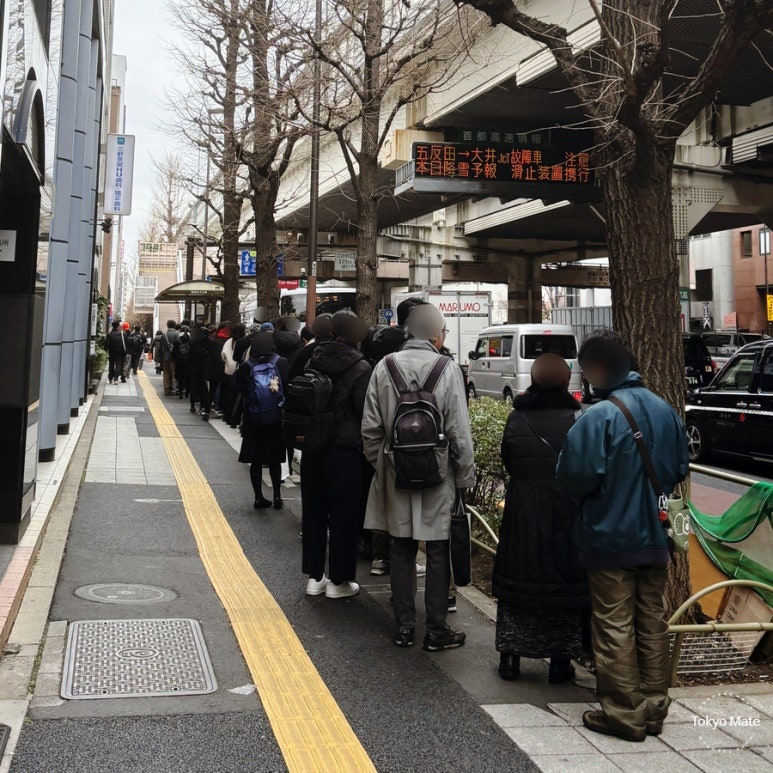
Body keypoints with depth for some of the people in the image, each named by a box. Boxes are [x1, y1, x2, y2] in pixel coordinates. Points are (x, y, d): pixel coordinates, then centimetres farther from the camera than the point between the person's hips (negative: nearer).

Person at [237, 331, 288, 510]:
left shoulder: (245, 367, -9)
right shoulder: (282, 363, -10)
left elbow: (241, 391, -4)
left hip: (253, 420, 0)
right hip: (276, 420, 0)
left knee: (256, 460, 8)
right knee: (275, 459, 13)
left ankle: (259, 498, 11)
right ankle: (277, 496, 10)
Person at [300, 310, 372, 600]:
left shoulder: (314, 361, 1)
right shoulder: (360, 368, -15)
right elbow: (367, 413, -12)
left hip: (312, 448, 5)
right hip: (345, 451, -5)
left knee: (313, 512, 14)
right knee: (343, 517, 6)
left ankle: (314, 576, 23)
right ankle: (339, 580, 13)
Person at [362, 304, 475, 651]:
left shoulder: (384, 368, -2)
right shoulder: (447, 369, -11)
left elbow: (371, 428, 2)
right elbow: (459, 431, -10)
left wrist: (379, 464, 15)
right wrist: (466, 476, 0)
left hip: (395, 473, 3)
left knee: (402, 549, 13)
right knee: (438, 552, 7)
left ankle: (404, 626, 21)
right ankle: (437, 630, 14)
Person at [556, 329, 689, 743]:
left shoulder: (597, 418, -19)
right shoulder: (665, 410, 3)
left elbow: (577, 479, -20)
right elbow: (679, 469, 12)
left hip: (610, 538, -6)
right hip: (655, 537, 7)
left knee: (615, 626, 3)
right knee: (652, 622, 14)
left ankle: (623, 713, 10)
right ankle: (653, 707, 23)